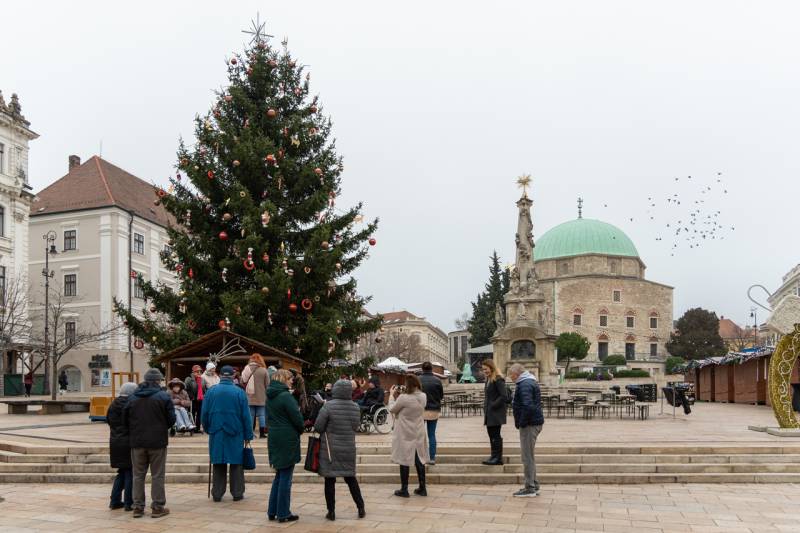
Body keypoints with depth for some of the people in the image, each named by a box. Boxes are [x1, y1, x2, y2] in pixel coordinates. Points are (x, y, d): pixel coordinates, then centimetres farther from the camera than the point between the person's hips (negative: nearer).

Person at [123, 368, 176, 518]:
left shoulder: (133, 398, 4)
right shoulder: (164, 397, -8)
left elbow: (125, 419, 6)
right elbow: (171, 419, -7)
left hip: (137, 442, 4)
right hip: (157, 442, -3)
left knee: (138, 475, 12)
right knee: (157, 475, 3)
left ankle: (138, 507, 14)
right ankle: (157, 507, 4)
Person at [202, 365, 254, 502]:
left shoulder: (211, 391, 0)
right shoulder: (239, 392, -5)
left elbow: (205, 414, 3)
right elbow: (246, 416, -4)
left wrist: (208, 429, 18)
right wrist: (248, 435, 2)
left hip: (216, 434, 2)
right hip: (235, 434, -2)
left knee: (218, 464, 9)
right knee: (236, 464, 7)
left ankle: (217, 494, 12)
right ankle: (237, 493, 9)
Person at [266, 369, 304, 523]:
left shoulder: (270, 396, 10)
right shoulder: (285, 396, -16)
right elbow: (297, 418, -16)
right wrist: (300, 430, 3)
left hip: (274, 439, 8)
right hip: (288, 440, -8)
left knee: (279, 475, 18)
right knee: (285, 477, 0)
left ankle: (272, 511, 21)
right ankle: (283, 514, 6)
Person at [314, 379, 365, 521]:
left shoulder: (328, 406, -15)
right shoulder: (355, 408, -1)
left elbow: (318, 427, -11)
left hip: (330, 449, -4)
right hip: (349, 449, 4)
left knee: (330, 480, 5)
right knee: (351, 478, 16)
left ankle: (331, 512, 9)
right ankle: (361, 508, 17)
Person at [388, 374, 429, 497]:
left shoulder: (404, 398, -23)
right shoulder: (423, 397, -3)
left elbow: (392, 409, -7)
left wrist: (392, 395, 6)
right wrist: (398, 396, 7)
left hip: (405, 435, -6)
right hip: (418, 434, 6)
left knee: (404, 461, 5)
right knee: (419, 460, 14)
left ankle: (404, 489, 12)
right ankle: (422, 488, 20)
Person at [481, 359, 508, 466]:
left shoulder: (498, 379, -15)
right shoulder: (488, 379, 14)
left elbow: (504, 396, -21)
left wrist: (493, 405, -18)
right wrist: (485, 407, 10)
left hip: (496, 413, -9)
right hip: (489, 414, 9)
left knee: (495, 436, -3)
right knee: (491, 435, 12)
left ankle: (497, 458, 3)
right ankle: (494, 457, 19)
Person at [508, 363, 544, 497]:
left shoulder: (525, 385, -18)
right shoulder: (531, 382, 16)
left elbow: (528, 406, -29)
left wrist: (521, 423, -18)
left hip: (529, 425, -11)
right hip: (535, 423, 11)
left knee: (527, 456, -4)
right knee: (529, 456, 18)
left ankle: (530, 488, 1)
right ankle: (534, 485, 24)